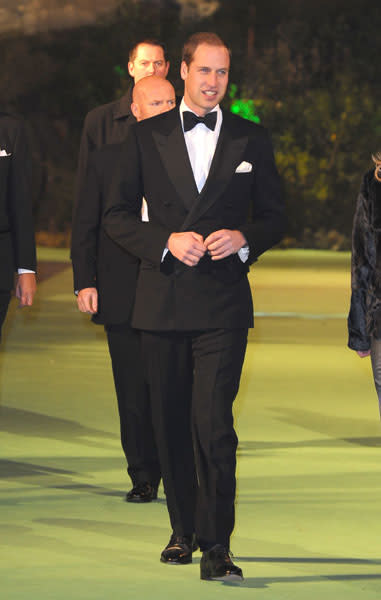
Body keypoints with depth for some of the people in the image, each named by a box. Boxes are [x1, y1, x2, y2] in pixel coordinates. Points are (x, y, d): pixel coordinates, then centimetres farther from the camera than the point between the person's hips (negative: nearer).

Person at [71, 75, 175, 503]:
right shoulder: (106, 159, 7)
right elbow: (85, 227, 9)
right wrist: (85, 283, -1)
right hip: (122, 298, 1)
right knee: (133, 394, 5)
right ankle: (144, 477, 16)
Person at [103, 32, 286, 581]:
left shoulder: (252, 140, 8)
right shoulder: (147, 137, 7)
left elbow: (274, 217, 13)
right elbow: (116, 215, 6)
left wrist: (244, 239, -8)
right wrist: (167, 242, -10)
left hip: (223, 303, -2)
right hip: (163, 301, 2)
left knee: (214, 422, -13)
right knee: (171, 422, 9)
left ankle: (216, 547, -13)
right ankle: (183, 530, 23)